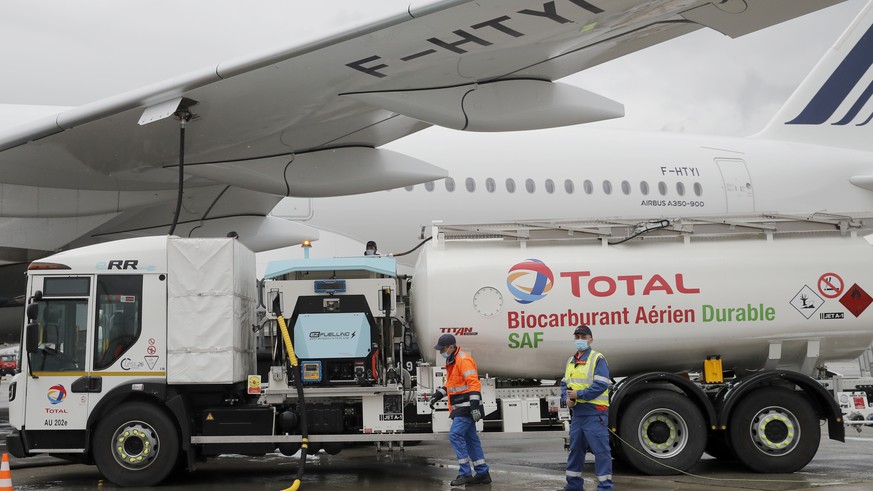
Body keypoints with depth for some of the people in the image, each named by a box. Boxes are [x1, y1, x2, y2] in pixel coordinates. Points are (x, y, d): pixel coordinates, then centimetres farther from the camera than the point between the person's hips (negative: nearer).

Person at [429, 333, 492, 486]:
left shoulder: (463, 360, -16)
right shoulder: (451, 362, 16)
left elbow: (474, 383, -23)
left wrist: (474, 405, -27)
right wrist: (438, 394, 18)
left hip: (467, 407, -10)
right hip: (460, 408, 10)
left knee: (455, 435, -15)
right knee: (470, 438, 11)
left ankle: (465, 473, -11)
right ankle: (482, 473, 16)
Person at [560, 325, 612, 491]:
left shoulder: (597, 359, -8)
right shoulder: (571, 361, 16)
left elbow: (601, 385, -17)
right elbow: (565, 384, 19)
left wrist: (578, 394, -17)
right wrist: (566, 398, -2)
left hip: (594, 413, -8)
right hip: (577, 413, 8)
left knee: (601, 450, -6)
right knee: (575, 449, 15)